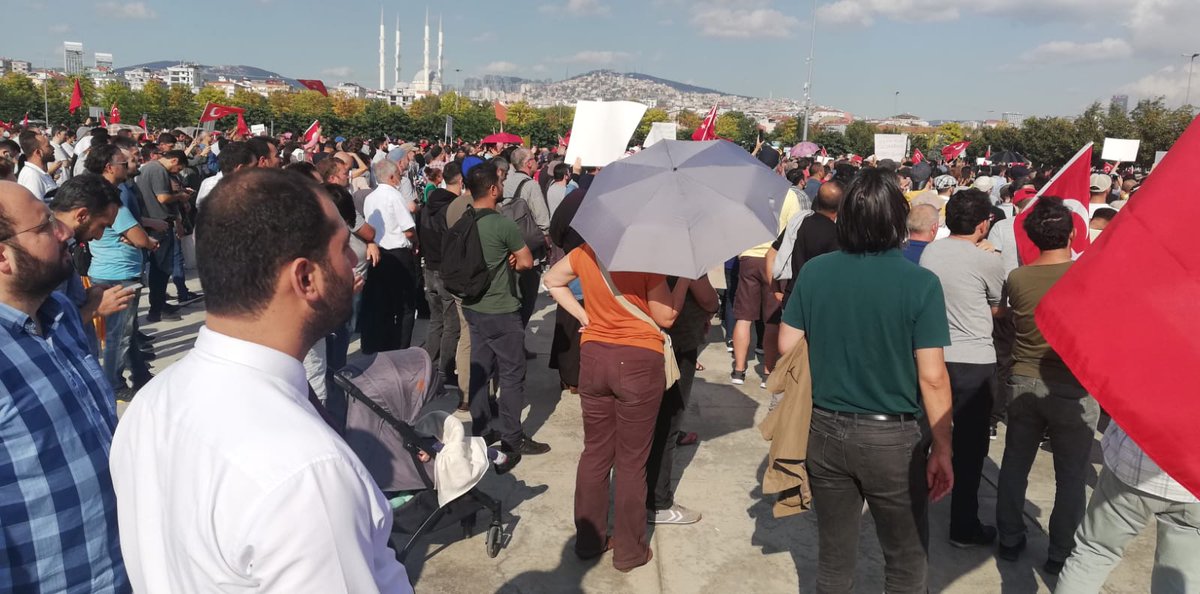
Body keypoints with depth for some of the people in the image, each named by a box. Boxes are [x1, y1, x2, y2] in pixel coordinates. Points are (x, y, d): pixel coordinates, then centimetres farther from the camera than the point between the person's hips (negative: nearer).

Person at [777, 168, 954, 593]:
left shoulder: (814, 271, -6)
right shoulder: (920, 283, -15)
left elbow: (787, 346, 1)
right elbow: (932, 378, -14)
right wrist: (943, 448, -4)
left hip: (825, 430, 3)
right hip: (892, 438, -3)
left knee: (834, 556, 18)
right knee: (907, 560, 17)